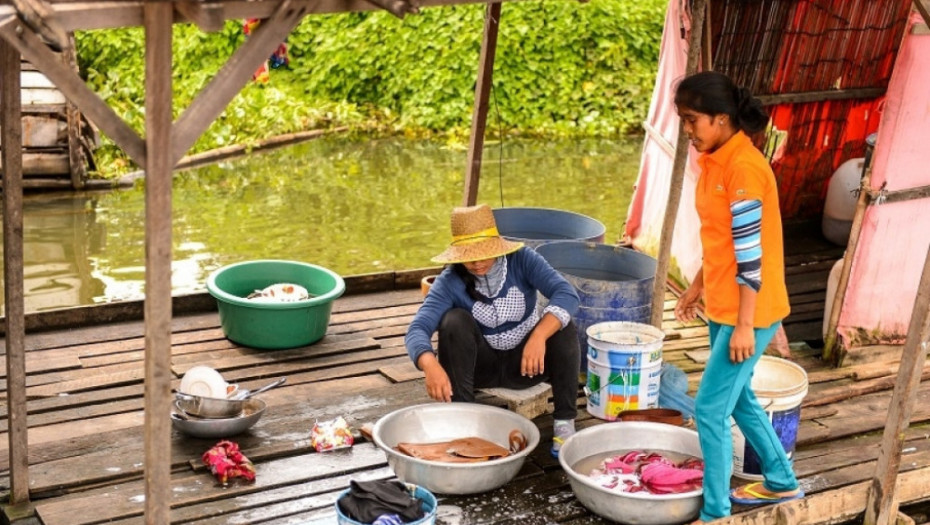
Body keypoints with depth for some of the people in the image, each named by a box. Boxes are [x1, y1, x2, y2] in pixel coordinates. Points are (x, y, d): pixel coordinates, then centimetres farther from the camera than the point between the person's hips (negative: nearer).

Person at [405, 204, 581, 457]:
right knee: (454, 321, -28)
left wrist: (539, 336, -47)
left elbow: (567, 293, -30)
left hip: (525, 362, 0)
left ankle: (565, 421, -19)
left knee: (562, 325, -28)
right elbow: (417, 329, -30)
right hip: (480, 365, 0)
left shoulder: (522, 259, -18)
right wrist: (431, 366, -52)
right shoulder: (450, 282, -18)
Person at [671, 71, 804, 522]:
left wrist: (744, 324, -20)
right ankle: (781, 483, 40)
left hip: (748, 312, -10)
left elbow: (750, 253, -22)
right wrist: (697, 286, 22)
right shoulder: (715, 161, 7)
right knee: (736, 398, 22)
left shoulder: (743, 166, -21)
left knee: (710, 408, -6)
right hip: (722, 306, 10)